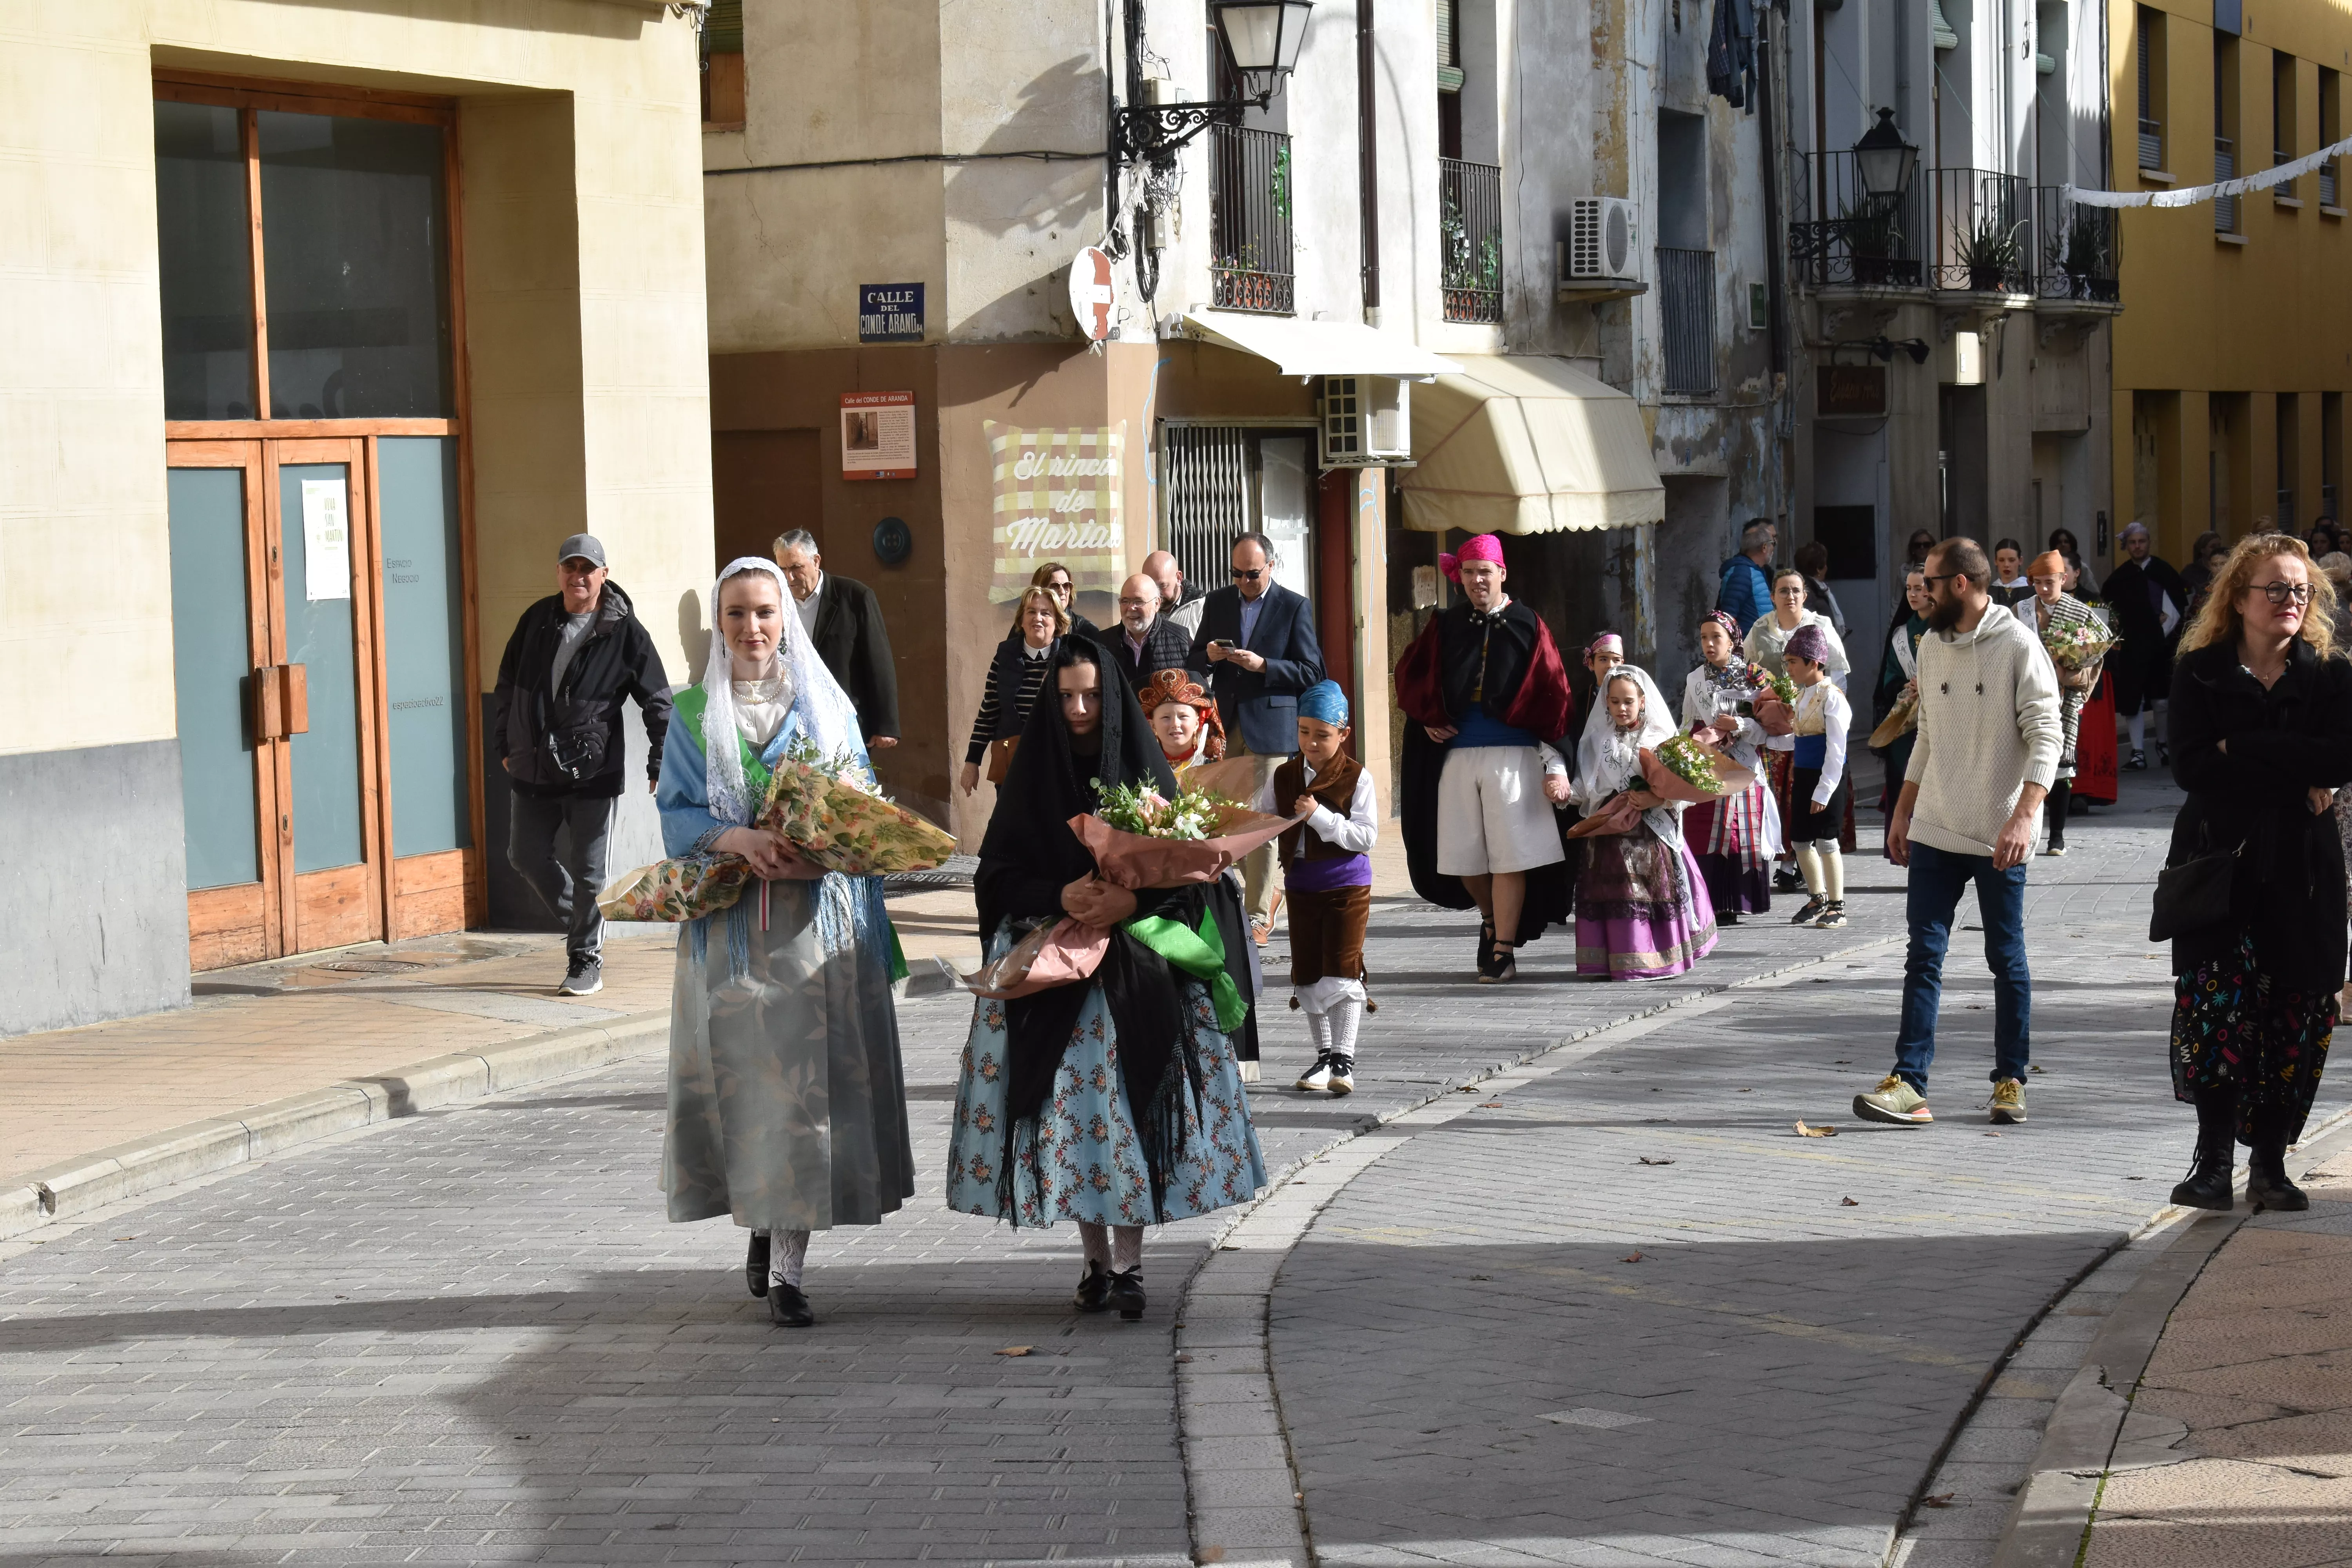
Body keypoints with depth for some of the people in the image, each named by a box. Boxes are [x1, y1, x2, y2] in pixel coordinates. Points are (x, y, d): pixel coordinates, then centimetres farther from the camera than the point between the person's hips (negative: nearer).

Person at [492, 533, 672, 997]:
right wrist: (505, 745, 16)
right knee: (526, 856, 10)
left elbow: (658, 702, -5)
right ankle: (577, 921, 32)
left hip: (593, 771, -5)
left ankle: (586, 960, 11)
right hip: (533, 767, 5)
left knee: (588, 870, -1)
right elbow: (508, 684, 16)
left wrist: (660, 764, -11)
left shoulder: (624, 632, -6)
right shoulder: (536, 621, 6)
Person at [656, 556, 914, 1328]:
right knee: (744, 1075, -1)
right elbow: (677, 814, 1)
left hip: (819, 921, 0)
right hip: (731, 924, 0)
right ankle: (765, 1225, 21)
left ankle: (786, 1265, -5)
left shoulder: (828, 707, 9)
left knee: (807, 1082, -6)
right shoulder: (694, 713, 7)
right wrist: (739, 839, -18)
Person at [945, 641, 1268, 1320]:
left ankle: (1128, 1262, -3)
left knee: (1133, 1101, -7)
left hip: (1140, 971, -1)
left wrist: (1132, 899, -17)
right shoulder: (1031, 776, 5)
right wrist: (1061, 896, -16)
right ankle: (1096, 1258, 9)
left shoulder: (1144, 768, 4)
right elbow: (999, 875, 1)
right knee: (1071, 1105, -2)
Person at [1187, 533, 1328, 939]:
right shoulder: (1217, 603, 12)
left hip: (1269, 727, -4)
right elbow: (1192, 663, 16)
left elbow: (1311, 673, -3)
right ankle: (1263, 891, 25)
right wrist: (1209, 656, -7)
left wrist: (1262, 665, -16)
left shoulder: (1294, 607, -1)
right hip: (1225, 727, 4)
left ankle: (1258, 917, 0)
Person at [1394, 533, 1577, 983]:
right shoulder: (1445, 626, 9)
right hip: (1456, 756, 3)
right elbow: (1410, 674, 19)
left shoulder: (1528, 627, 3)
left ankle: (1503, 949, -1)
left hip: (1513, 756, -3)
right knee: (1463, 853, 7)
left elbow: (1553, 697, -2)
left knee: (1509, 854, -6)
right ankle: (1492, 918, 32)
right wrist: (1428, 718, 1)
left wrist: (1556, 764, -10)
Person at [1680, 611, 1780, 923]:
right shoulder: (1695, 680, 10)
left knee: (1744, 836, -4)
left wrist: (1738, 726, -14)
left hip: (1744, 767, -1)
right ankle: (1711, 905, -6)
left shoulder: (1752, 677, 4)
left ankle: (1735, 905, 1)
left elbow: (1764, 725, 0)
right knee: (1707, 836, -7)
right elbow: (1688, 726, 14)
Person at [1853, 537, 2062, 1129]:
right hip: (1935, 832, 5)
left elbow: (2045, 738, -13)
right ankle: (1909, 1084, -6)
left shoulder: (2017, 646, -9)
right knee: (1924, 957, -2)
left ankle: (2011, 1080, 15)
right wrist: (1902, 813, 18)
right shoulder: (1932, 646, 11)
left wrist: (2023, 817, -22)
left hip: (1998, 837, -5)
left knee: (2007, 960, 6)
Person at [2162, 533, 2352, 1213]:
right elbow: (2190, 767, -11)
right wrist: (2296, 781, -15)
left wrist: (2241, 749, -15)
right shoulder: (2200, 673, 3)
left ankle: (2270, 1162, 10)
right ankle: (2214, 1158, -3)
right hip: (2217, 863, -1)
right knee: (2212, 1007, -10)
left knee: (2297, 1013, 1)